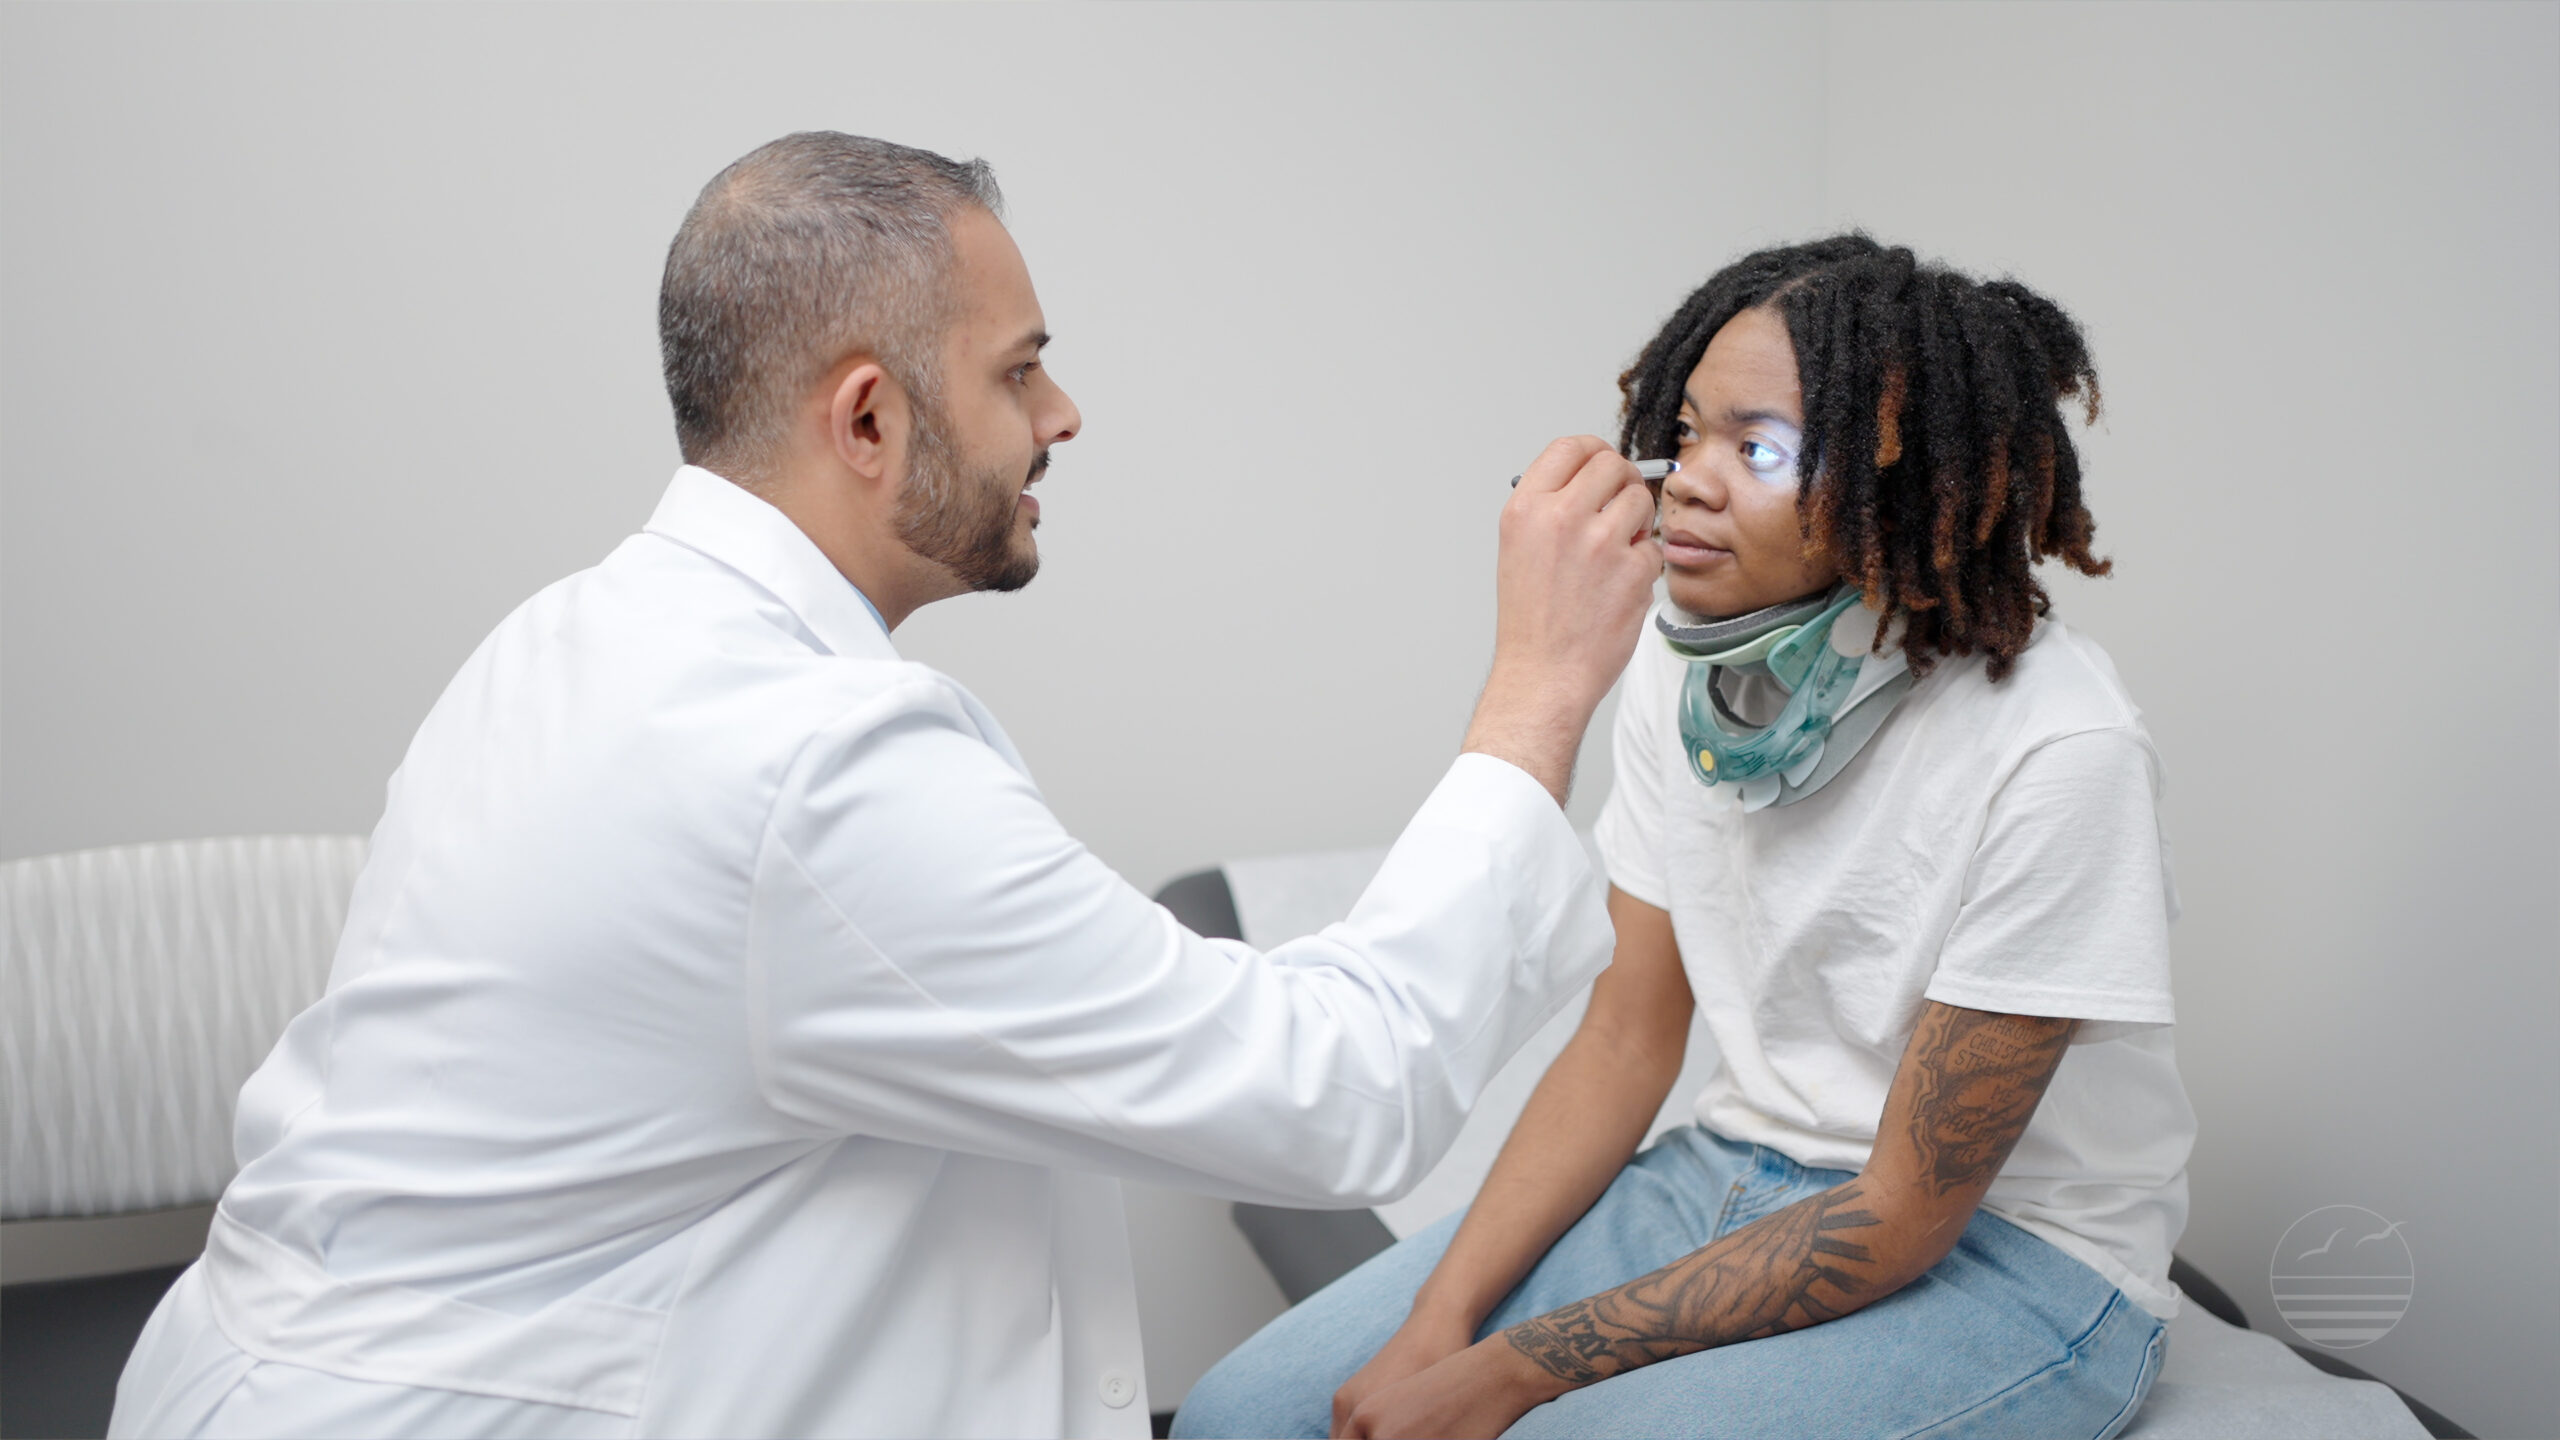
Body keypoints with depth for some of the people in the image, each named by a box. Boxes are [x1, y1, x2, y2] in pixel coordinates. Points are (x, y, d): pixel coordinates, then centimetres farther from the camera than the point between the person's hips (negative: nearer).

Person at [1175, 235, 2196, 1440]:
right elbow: (1627, 1038, 2)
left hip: (2008, 1256, -5)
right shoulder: (1682, 670, -4)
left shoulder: (2055, 752, -23)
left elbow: (1907, 1215, -20)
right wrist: (1440, 1321, -11)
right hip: (1740, 1175, 5)